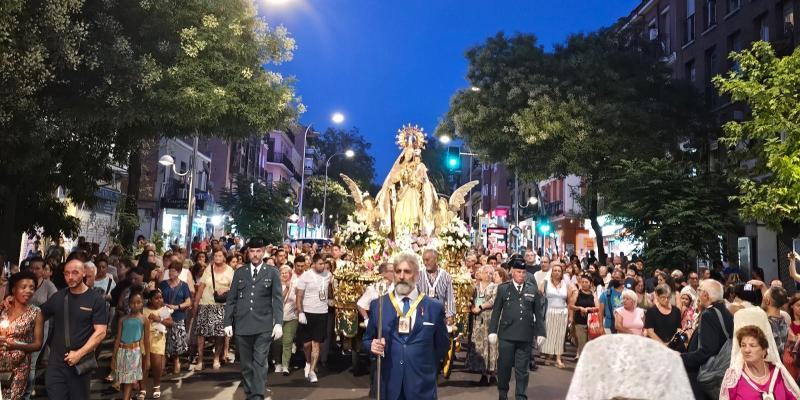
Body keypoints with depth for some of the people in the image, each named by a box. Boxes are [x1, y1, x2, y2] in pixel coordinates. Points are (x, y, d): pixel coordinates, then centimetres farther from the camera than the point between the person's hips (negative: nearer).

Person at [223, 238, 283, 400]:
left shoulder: (272, 273, 4)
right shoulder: (239, 272, 10)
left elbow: (278, 299, -2)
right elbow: (231, 299, 10)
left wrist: (278, 323, -11)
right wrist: (228, 323, 2)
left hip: (263, 326, -3)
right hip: (242, 325, 3)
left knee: (259, 363, -5)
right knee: (246, 364, 10)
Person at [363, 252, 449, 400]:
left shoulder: (435, 307, -1)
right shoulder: (377, 305, 1)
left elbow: (442, 344, 8)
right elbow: (367, 339, 9)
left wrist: (429, 370, 4)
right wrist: (373, 345, -11)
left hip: (422, 385, -1)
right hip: (388, 384, 1)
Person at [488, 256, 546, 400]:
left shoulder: (533, 289, 4)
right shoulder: (503, 288, 2)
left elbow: (539, 313, 7)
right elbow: (496, 311, 3)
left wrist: (540, 332, 3)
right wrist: (492, 331, 0)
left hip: (525, 336, 0)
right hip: (506, 334, 0)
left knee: (522, 369, 6)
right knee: (504, 366, 10)